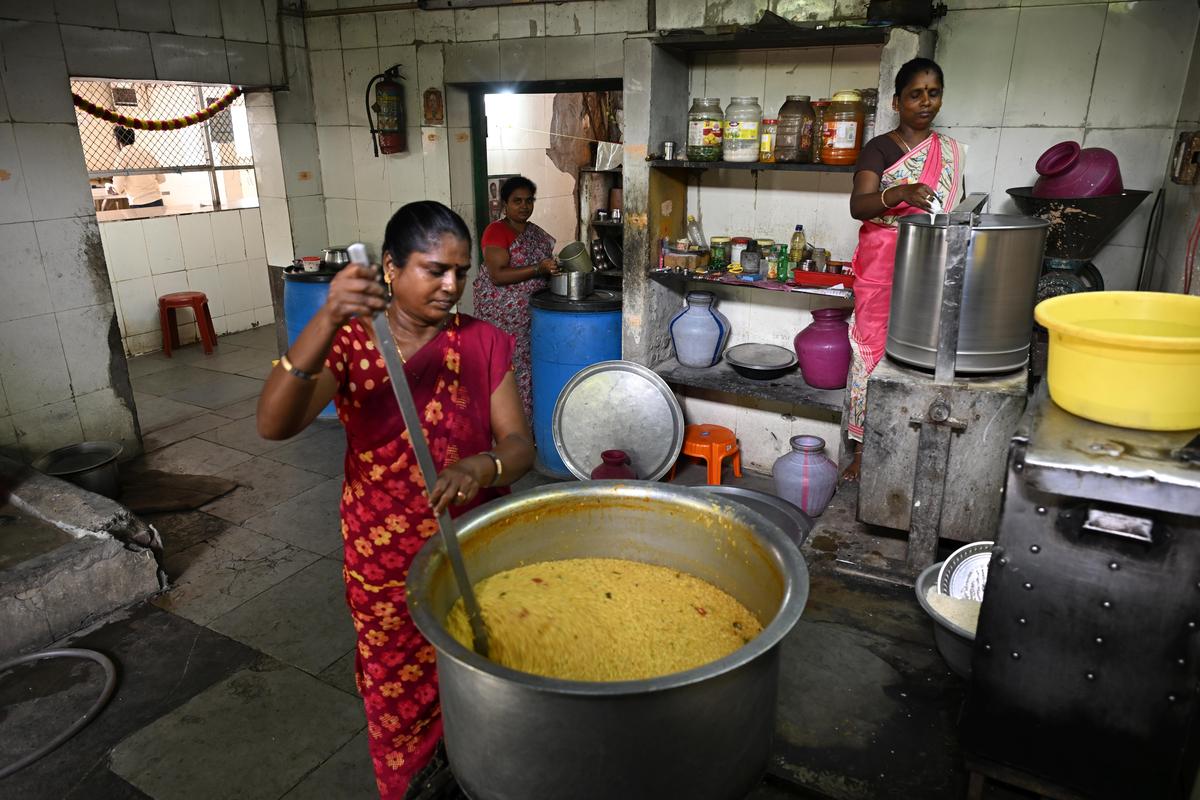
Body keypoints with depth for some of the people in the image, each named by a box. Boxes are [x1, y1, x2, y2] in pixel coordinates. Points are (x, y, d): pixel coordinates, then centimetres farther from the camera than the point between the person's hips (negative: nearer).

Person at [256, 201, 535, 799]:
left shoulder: (485, 345, -6)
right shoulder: (349, 341, -9)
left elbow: (519, 445, -10)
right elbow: (273, 424, -25)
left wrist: (482, 467, -34)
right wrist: (327, 321, -40)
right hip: (383, 565, 0)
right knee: (398, 698, 17)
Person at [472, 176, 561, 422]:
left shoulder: (536, 233, 13)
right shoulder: (496, 231, -10)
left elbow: (547, 267, 25)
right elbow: (498, 275, -21)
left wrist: (558, 269, 4)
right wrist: (538, 269, -27)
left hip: (533, 314, 7)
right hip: (503, 317, -7)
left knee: (530, 365, 8)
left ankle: (529, 422, 19)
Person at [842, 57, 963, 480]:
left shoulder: (951, 151, 13)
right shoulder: (880, 148, -2)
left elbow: (948, 210, 20)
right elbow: (858, 205, -17)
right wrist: (901, 194, -37)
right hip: (881, 267, -4)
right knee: (875, 347, -2)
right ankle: (865, 447, 7)